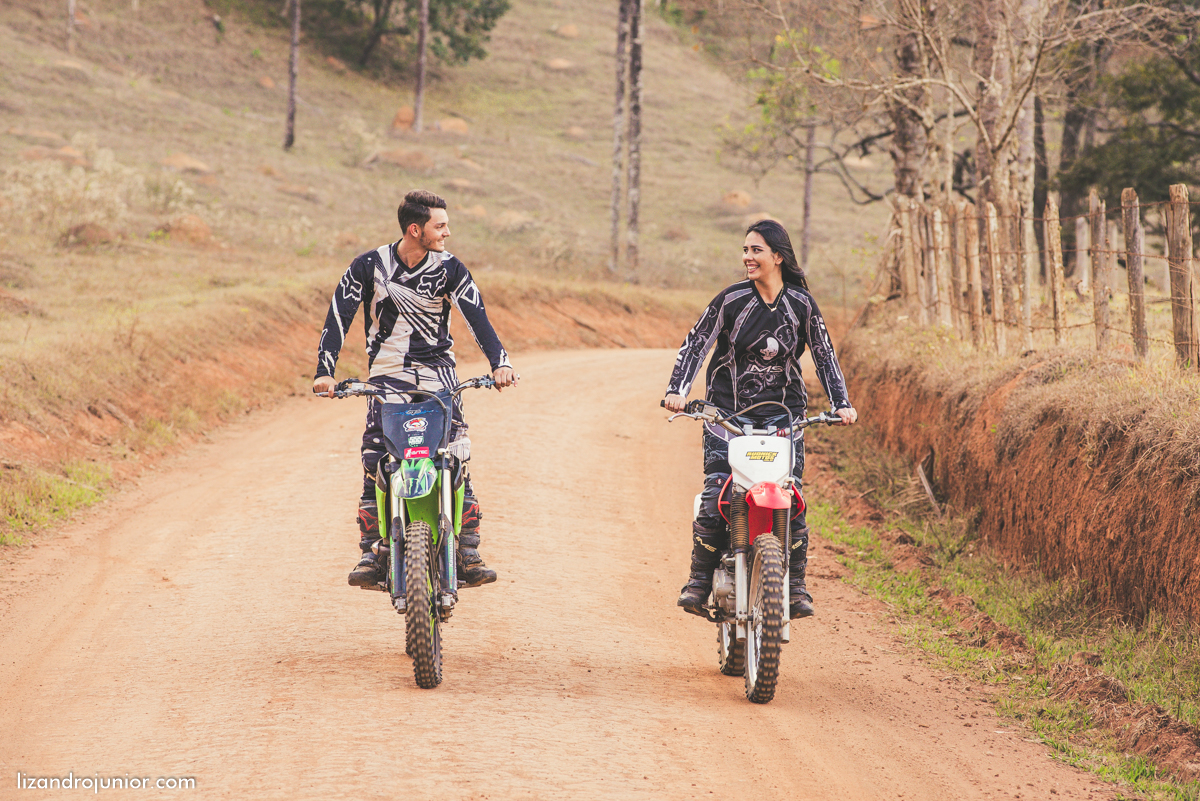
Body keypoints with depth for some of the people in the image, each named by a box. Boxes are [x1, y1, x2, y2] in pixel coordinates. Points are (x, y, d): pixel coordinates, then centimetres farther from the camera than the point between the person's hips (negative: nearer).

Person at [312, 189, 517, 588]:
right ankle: (371, 554, -4)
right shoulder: (369, 266, -5)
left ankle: (469, 555, -7)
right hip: (387, 375, -1)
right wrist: (324, 372, -18)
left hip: (438, 374, 1)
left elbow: (476, 315, -12)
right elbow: (338, 317, -6)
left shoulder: (449, 268, -3)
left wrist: (500, 362, -27)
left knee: (458, 463, -11)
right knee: (374, 465, -11)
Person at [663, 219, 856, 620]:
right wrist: (677, 390, -18)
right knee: (715, 498, -14)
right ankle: (699, 580, -2)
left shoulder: (802, 305, 1)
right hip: (727, 411, -1)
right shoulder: (731, 300, -4)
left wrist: (841, 403, -6)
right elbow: (696, 343, -5)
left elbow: (825, 355, 6)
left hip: (783, 414, 1)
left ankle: (796, 587, 0)